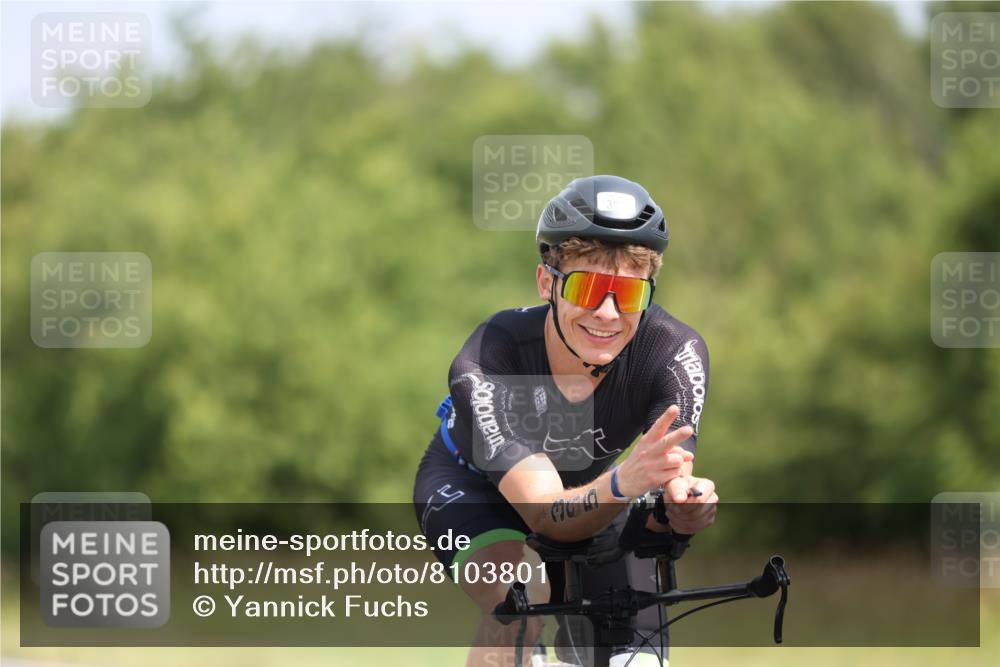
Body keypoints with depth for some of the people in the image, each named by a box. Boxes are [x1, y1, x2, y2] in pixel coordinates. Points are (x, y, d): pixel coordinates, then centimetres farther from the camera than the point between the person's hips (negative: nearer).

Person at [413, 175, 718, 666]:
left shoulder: (677, 353, -30)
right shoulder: (485, 366, -37)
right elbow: (546, 515, -42)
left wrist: (682, 502, -61)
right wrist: (622, 485, -63)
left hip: (583, 488, 4)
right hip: (471, 489, -4)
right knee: (521, 589, -33)